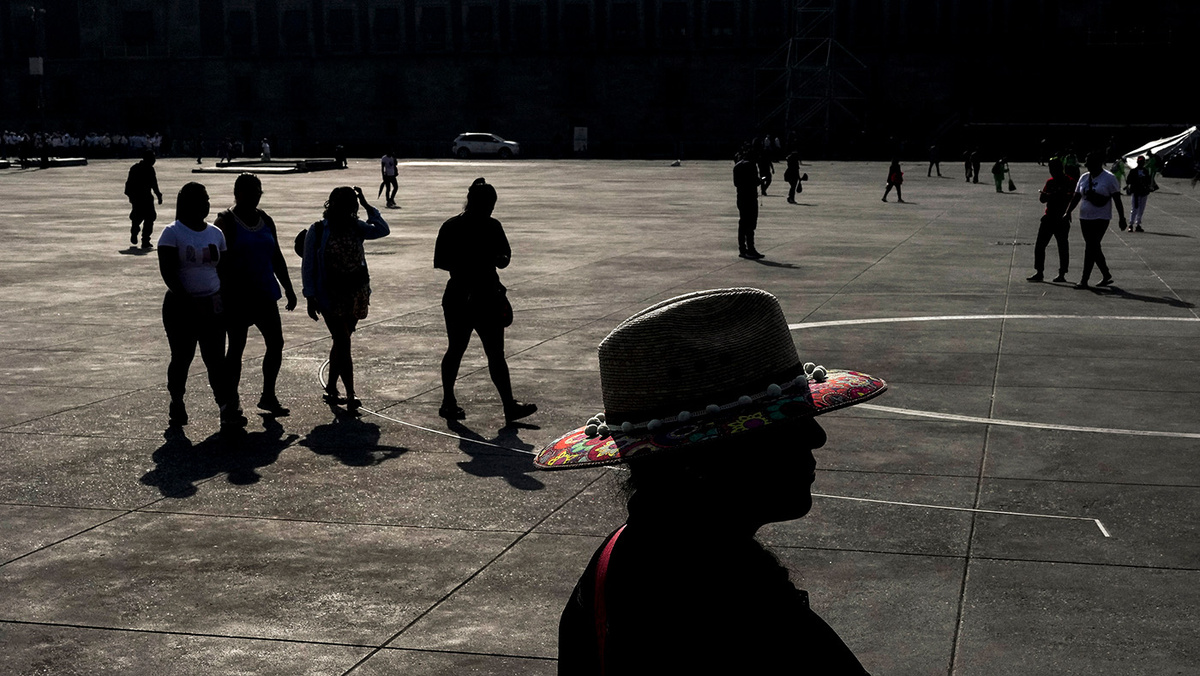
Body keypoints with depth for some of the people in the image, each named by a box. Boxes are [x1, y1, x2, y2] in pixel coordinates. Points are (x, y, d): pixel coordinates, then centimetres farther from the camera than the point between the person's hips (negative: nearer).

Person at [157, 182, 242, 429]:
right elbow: (167, 272, -11)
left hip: (213, 305, 3)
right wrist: (187, 300, -18)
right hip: (181, 306, -3)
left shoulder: (215, 233, 11)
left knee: (216, 359, -2)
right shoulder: (172, 233, -5)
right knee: (182, 357, 5)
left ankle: (226, 409, -7)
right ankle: (177, 404, 22)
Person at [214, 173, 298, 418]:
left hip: (264, 294, 6)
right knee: (236, 346, 1)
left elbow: (276, 257, 18)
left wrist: (288, 288, 16)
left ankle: (268, 396, 16)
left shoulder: (265, 220, 12)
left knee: (276, 342, 3)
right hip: (237, 297, -6)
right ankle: (231, 400, 12)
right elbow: (220, 260, -11)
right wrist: (223, 294, -17)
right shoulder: (226, 221, -6)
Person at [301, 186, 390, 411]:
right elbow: (308, 266, -5)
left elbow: (382, 230, 1)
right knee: (343, 344, -7)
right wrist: (310, 297, -9)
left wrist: (367, 206, -4)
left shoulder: (355, 227, 5)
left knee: (340, 342, 14)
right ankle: (350, 396, -5)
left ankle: (331, 389, 27)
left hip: (356, 294, 5)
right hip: (331, 297, -5)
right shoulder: (318, 231, -8)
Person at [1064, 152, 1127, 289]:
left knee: (1090, 248, -11)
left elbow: (1117, 200, -6)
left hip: (1100, 219, -7)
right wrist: (1068, 212, 7)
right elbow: (1076, 197, 16)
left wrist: (1122, 218, -8)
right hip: (1085, 218, 7)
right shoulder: (1084, 178, 11)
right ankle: (1106, 275, 25)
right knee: (1094, 248, 11)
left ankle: (1084, 280, -9)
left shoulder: (1109, 178, -6)